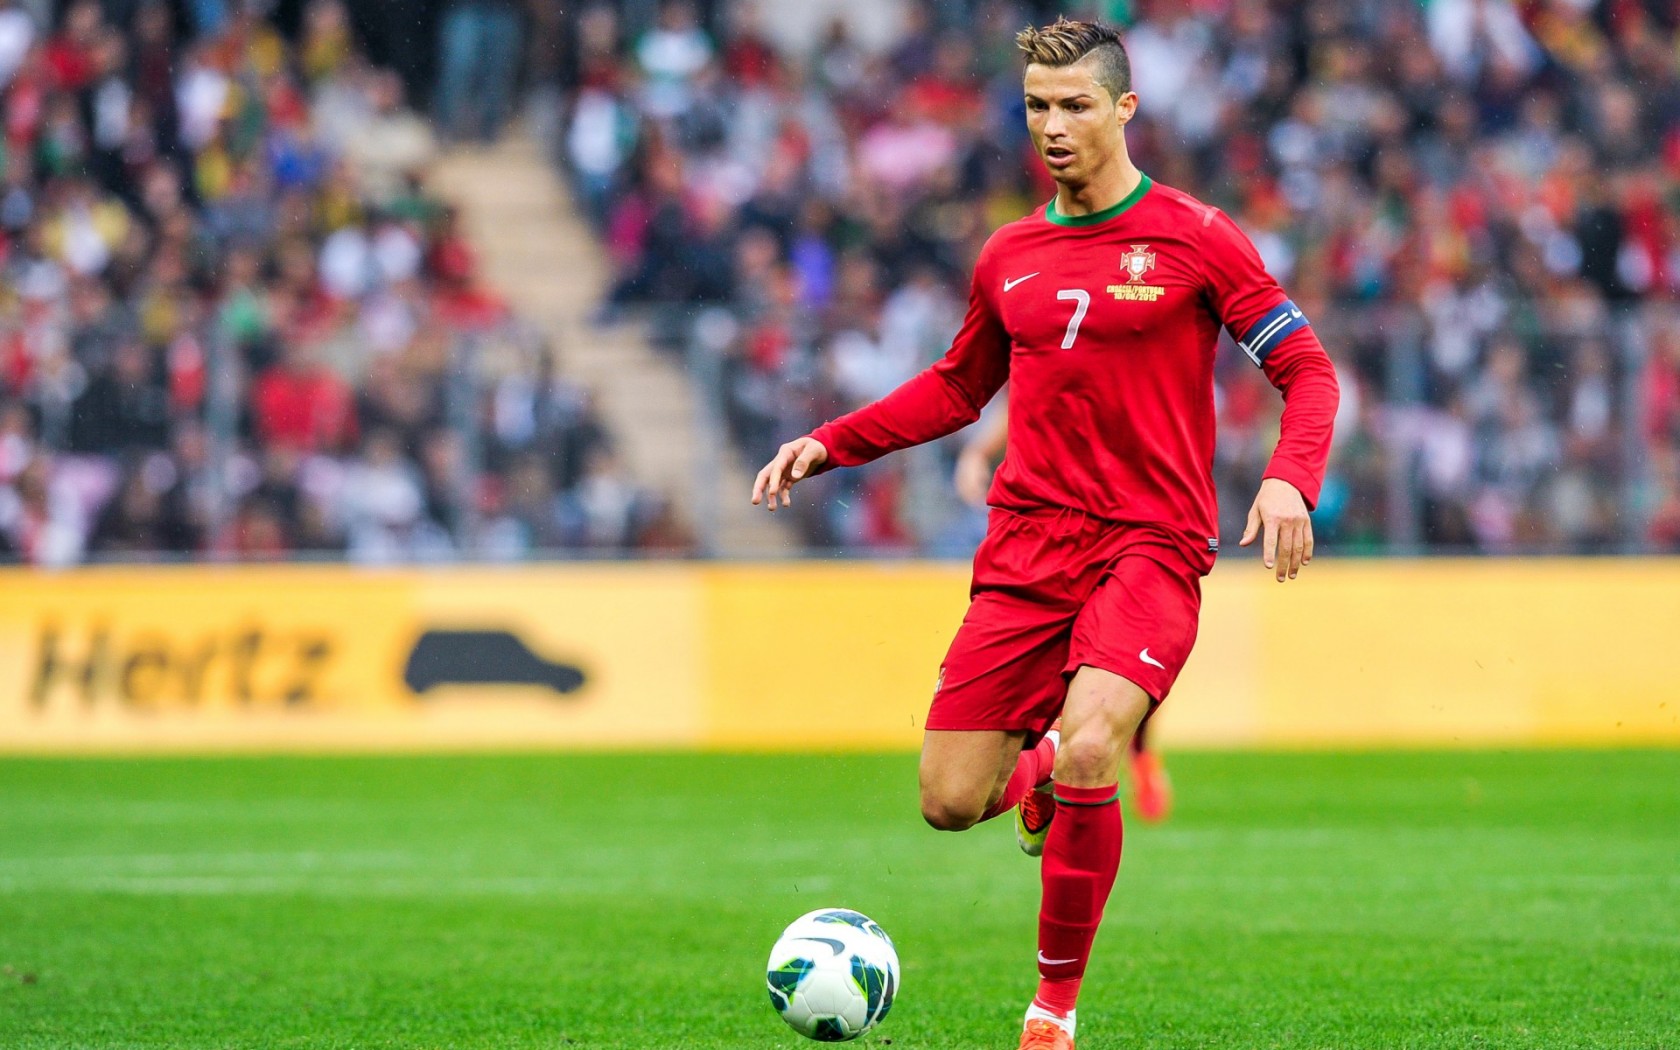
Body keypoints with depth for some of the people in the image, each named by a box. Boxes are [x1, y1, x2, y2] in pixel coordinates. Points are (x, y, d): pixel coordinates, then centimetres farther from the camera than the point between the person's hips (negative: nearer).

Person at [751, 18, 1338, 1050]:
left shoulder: (1195, 239, -1)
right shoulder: (1009, 257, 12)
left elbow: (1307, 368, -1)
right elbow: (958, 386, 26)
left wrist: (1290, 480, -19)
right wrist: (830, 444, 15)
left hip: (1151, 547, -4)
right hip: (1026, 547, 4)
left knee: (1085, 752, -28)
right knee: (951, 802, -4)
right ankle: (1042, 773, 34)